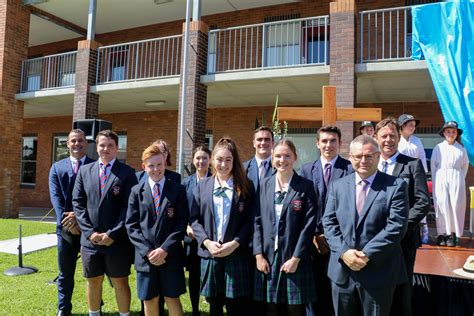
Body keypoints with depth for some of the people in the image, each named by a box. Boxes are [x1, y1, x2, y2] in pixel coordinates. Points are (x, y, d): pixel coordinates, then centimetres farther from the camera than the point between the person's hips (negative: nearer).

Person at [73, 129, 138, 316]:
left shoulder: (127, 172, -3)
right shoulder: (85, 170, 7)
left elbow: (130, 207, -8)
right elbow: (78, 203, 3)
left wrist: (112, 234, -13)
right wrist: (90, 232, -7)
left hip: (117, 241, -3)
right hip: (90, 239, 3)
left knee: (120, 283, 8)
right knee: (93, 282, 16)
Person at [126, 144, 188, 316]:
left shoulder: (178, 190, 1)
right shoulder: (136, 191, 5)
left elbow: (182, 223, -4)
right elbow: (131, 225, 0)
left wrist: (165, 249, -13)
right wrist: (147, 250, -10)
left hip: (171, 255, -1)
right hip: (145, 256, 2)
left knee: (172, 299, 6)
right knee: (149, 301, 12)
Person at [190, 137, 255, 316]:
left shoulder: (245, 186, 2)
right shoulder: (202, 186, 8)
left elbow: (250, 220, -3)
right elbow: (195, 219, 4)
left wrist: (234, 243, -14)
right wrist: (207, 242, -10)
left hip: (237, 255, -2)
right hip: (209, 254, 2)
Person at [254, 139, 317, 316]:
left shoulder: (305, 186, -3)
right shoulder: (264, 185, 7)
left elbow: (309, 224, -7)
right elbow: (258, 221, 5)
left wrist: (296, 258, -12)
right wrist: (258, 254, -3)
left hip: (295, 259, -3)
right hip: (268, 257, 3)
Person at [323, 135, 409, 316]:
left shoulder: (395, 186, -5)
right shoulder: (338, 186, 7)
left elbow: (396, 227, -13)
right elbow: (329, 223, 2)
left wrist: (367, 254, -18)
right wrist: (344, 252, -13)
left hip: (378, 273, -3)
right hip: (341, 271, 3)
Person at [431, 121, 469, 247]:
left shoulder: (461, 149, 5)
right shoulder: (438, 148, 5)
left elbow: (465, 165, 14)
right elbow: (433, 165, 8)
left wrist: (460, 178, 7)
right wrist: (435, 182, 4)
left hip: (456, 181, 0)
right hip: (441, 180, 0)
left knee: (456, 206, -1)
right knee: (442, 206, -1)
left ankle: (453, 234, 6)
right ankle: (442, 233, 4)